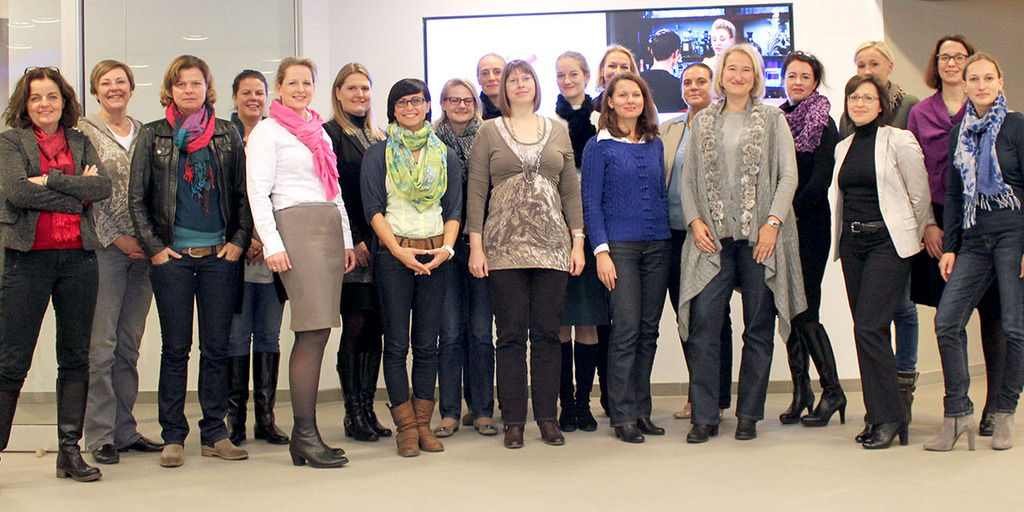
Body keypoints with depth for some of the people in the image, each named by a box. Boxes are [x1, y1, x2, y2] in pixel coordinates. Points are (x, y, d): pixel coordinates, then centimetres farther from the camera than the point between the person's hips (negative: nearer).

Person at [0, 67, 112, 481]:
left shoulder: (81, 143, 14)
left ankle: (70, 451, 14)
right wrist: (76, 194, -11)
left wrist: (50, 180, -11)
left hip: (78, 257, 4)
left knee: (76, 357, 6)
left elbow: (103, 187, -4)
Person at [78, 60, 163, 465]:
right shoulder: (84, 131, 2)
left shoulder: (145, 132, 15)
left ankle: (124, 430, 16)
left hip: (143, 248, 4)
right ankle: (100, 436, 2)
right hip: (105, 247, -4)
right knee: (101, 345, -6)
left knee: (129, 345, 8)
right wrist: (116, 238, -11)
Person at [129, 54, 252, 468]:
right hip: (173, 255, -1)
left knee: (216, 347, 4)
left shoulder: (227, 135, 9)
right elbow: (137, 198, 4)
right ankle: (173, 437, 9)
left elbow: (243, 193, 10)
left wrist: (239, 240, 0)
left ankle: (215, 434, 12)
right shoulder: (153, 136, 5)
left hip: (220, 255, 1)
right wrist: (153, 246, -4)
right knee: (175, 348, 1)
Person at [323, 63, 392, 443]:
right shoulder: (330, 134, -1)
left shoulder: (379, 138, 18)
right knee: (356, 325, -5)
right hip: (350, 245, -6)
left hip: (379, 243, 6)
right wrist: (354, 240, -13)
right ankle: (353, 413, 2)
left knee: (374, 327, 5)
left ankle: (367, 408, 12)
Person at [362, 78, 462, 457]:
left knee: (427, 343, 4)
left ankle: (423, 424, 10)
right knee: (396, 343, -2)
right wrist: (398, 250, -12)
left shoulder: (445, 155, 13)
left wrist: (447, 247, -7)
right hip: (393, 252, -2)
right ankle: (406, 426, 4)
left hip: (436, 254, 2)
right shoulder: (378, 154, 5)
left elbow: (454, 209, 10)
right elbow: (373, 208, -2)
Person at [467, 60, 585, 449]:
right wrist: (476, 245, -5)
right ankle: (513, 420, 8)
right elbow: (476, 192, 3)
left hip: (552, 245, 2)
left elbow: (571, 190, 12)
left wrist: (578, 242, 4)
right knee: (510, 334, 0)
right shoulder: (489, 132, 7)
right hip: (504, 247, -2)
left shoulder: (557, 131, 13)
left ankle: (548, 417, 12)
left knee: (547, 333, 4)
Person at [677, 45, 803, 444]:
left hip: (759, 236, -1)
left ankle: (749, 415, 12)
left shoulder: (773, 119, 8)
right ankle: (704, 416, 1)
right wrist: (695, 220, -3)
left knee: (758, 328, 3)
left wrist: (773, 223, -11)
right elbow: (687, 177, 12)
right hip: (713, 238, 1)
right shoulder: (702, 122, 14)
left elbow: (788, 175, 1)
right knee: (703, 324, -7)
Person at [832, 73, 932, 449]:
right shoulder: (843, 148, 14)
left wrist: (913, 237, 9)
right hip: (852, 243, 6)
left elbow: (920, 196, 0)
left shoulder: (899, 141, -5)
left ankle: (888, 417, -4)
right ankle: (880, 417, 14)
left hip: (888, 242, -6)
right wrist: (842, 239, 17)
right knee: (869, 332, 7)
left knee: (869, 327, -14)